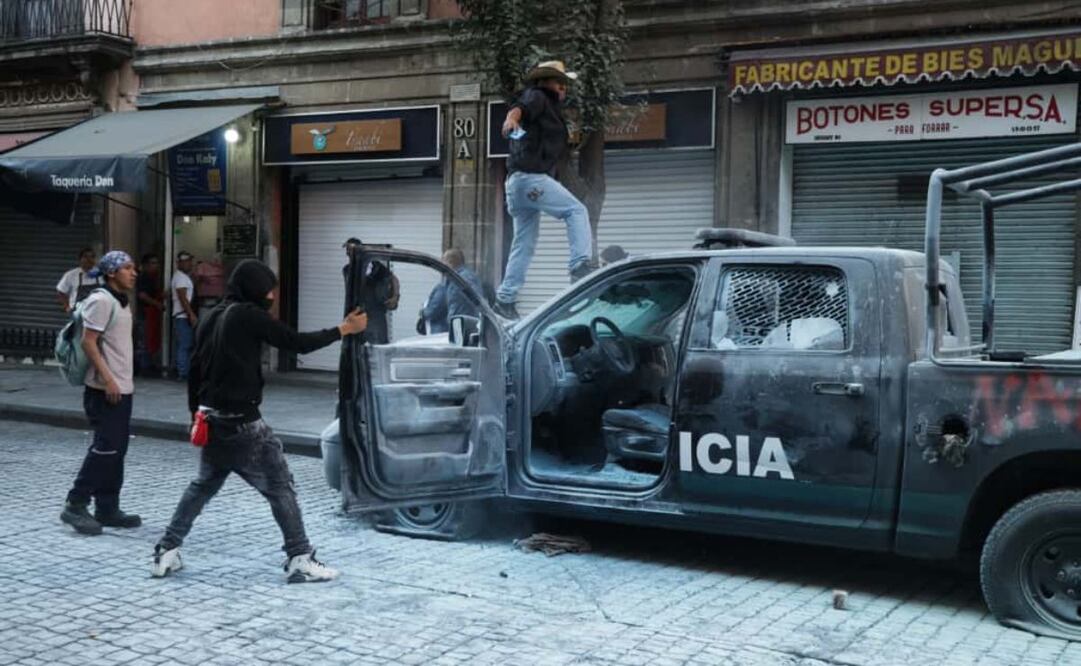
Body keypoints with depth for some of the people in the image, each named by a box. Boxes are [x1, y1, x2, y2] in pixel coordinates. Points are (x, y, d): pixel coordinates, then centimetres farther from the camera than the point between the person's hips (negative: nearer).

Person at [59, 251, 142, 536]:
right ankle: (75, 505, -1)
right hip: (105, 389, -9)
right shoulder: (102, 300, -12)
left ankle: (108, 508, 15)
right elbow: (88, 342, -18)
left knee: (117, 450, 10)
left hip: (122, 387, 9)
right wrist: (107, 379, -22)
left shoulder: (122, 302, 15)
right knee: (105, 448, -10)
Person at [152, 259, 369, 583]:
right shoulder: (248, 315, -12)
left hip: (213, 421, 8)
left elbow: (195, 370, 16)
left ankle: (166, 552, 20)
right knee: (280, 488, 0)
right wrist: (343, 329, -4)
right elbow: (297, 343, -12)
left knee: (203, 486, 21)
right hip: (242, 423, -8)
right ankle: (300, 559, 0)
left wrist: (196, 412, 24)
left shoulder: (212, 318, 11)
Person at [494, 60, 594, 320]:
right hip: (530, 176, -10)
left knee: (524, 245, 9)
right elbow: (521, 106, -23)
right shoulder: (536, 96, 1)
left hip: (517, 181, 10)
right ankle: (581, 266, -24)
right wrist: (512, 118, -43)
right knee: (576, 211, -11)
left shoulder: (549, 106, 29)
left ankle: (504, 300, 7)